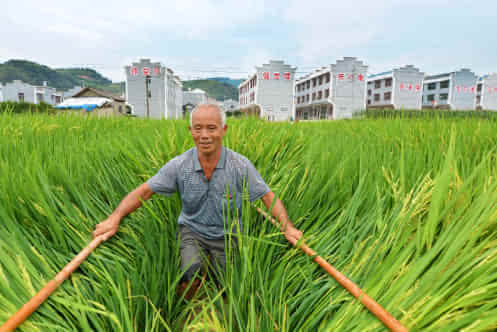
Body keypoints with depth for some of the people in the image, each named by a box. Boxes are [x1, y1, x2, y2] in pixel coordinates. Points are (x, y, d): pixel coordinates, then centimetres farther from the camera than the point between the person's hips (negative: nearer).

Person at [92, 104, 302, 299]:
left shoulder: (240, 165, -14)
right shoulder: (179, 166, -12)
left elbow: (268, 197, -8)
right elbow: (144, 191, -7)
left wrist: (287, 227, -20)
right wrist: (114, 218, -18)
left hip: (227, 235, 1)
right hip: (192, 231, 0)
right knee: (191, 272, -24)